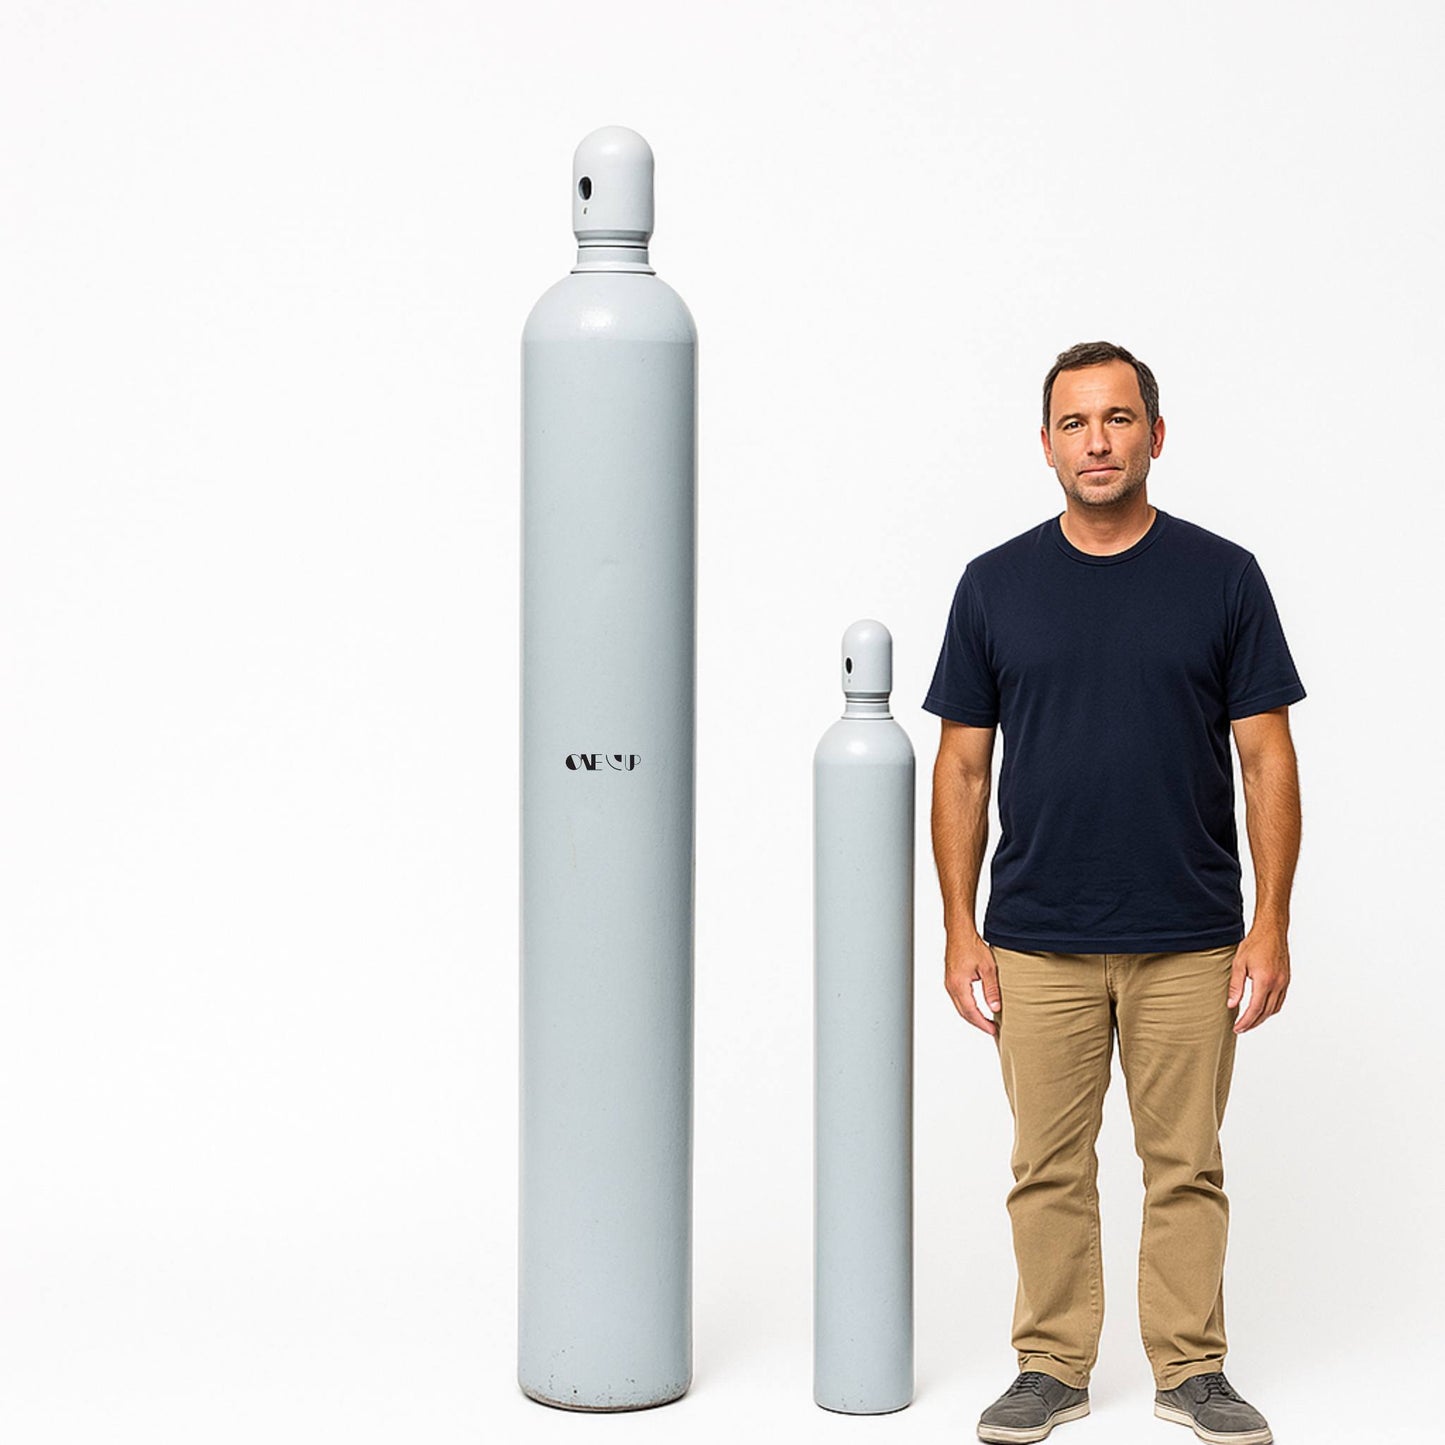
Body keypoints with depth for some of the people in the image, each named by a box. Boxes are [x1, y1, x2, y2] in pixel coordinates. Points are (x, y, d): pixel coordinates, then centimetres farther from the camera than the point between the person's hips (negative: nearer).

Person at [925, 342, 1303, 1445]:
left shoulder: (1223, 578, -1)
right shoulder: (996, 585, 1)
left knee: (1186, 1166, 8)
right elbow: (963, 767, 3)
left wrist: (1271, 923, -9)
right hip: (1038, 941, 1)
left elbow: (1267, 758, -2)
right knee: (1050, 1168, 8)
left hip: (1191, 941, -1)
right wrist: (960, 929, -3)